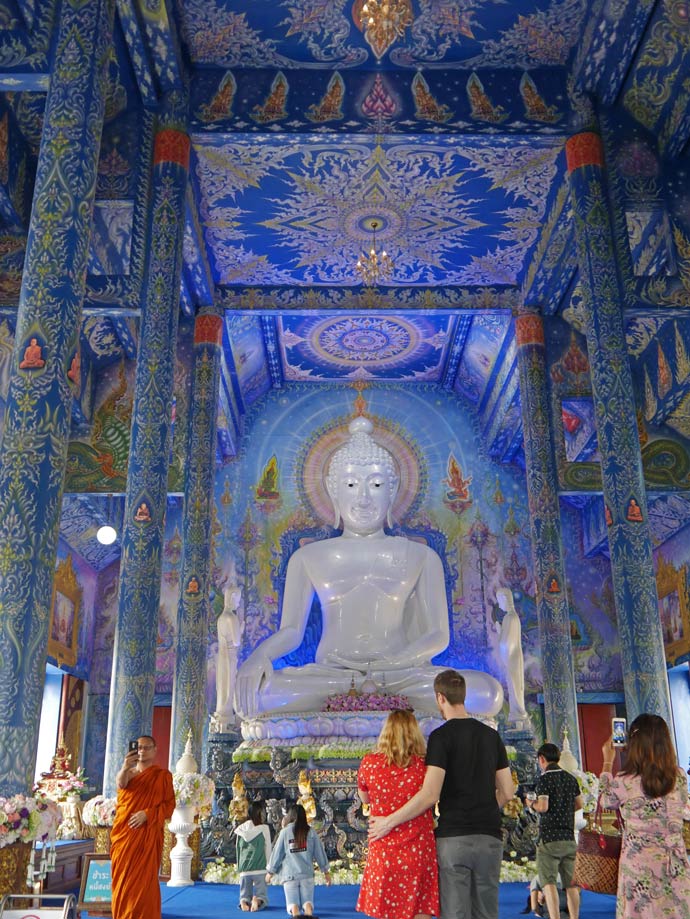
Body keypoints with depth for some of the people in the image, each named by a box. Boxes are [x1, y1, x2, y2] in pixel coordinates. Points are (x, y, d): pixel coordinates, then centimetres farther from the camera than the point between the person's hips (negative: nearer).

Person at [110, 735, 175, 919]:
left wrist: (147, 814, -17)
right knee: (123, 879, 4)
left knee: (143, 881, -7)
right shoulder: (128, 773, 13)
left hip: (147, 836, -4)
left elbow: (169, 805, -2)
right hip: (124, 834, 4)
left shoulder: (163, 775, 3)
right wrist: (125, 768, -32)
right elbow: (120, 783, -12)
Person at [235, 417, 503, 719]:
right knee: (252, 692, -31)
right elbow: (291, 631, 11)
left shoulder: (421, 557, 11)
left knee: (487, 691, -29)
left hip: (402, 678, 0)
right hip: (330, 676, 1)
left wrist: (385, 666, -12)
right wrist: (260, 655, -14)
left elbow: (438, 635, 8)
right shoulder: (308, 558, 13)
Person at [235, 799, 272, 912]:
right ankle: (258, 900, -27)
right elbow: (268, 849, 1)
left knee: (245, 893, 11)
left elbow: (238, 849, 12)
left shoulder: (241, 828, 7)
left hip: (244, 868, 3)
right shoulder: (264, 828, -4)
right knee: (261, 893, 5)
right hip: (260, 868, -3)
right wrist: (269, 868, 11)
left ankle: (244, 902, -21)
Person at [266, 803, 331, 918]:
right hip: (307, 874, 1)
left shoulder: (285, 831, -2)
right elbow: (319, 852, 8)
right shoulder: (310, 832, 3)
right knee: (307, 901, 5)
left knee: (292, 902, 4)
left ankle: (295, 911, -30)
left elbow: (277, 852, 3)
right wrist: (326, 871, 18)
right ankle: (308, 911, -30)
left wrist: (270, 871, 16)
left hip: (289, 875, -1)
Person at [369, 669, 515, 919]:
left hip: (453, 836, -5)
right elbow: (507, 792, 10)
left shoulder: (441, 736, -9)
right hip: (490, 837, 5)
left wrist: (389, 821, -9)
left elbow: (430, 795, -16)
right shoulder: (491, 735, 9)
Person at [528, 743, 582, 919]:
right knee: (570, 883, 12)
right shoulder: (571, 778, 9)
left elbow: (543, 807, -17)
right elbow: (579, 804, 16)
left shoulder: (544, 779, -10)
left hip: (549, 835, -6)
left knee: (548, 881, -7)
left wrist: (531, 804, 3)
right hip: (569, 836, 6)